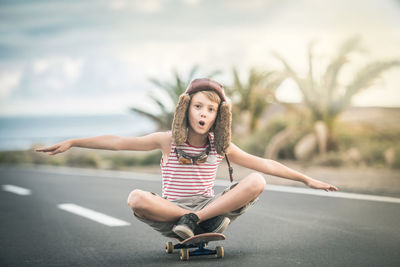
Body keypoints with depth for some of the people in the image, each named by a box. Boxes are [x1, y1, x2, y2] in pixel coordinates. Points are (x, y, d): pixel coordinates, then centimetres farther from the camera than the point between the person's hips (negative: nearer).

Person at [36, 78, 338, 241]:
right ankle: (207, 221, -23)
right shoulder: (168, 140, -3)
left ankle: (194, 219, -24)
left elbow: (265, 165, 6)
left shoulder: (221, 146, 1)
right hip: (171, 212, -2)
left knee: (256, 182, -21)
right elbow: (117, 142, -5)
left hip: (210, 206, 2)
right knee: (137, 199, -33)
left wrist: (307, 179, 4)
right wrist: (71, 142, -9)